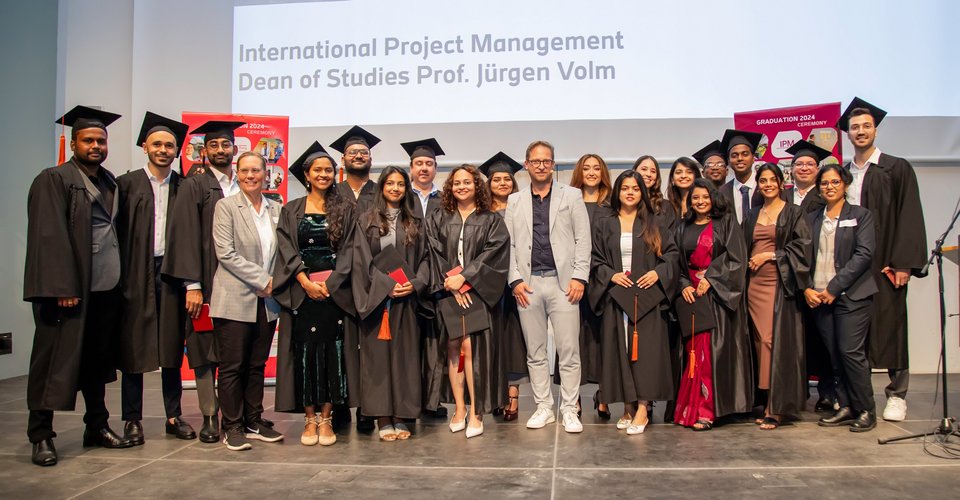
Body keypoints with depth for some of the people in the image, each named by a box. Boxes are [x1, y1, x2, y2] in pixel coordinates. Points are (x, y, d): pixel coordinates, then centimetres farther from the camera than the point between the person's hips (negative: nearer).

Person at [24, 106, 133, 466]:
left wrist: (121, 279, 8)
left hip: (105, 287, 6)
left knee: (97, 358, 14)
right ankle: (41, 436, 11)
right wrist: (63, 288, -20)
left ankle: (97, 427, 24)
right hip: (67, 288, -6)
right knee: (56, 360, 0)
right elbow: (50, 237, -13)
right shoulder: (54, 180, -5)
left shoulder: (110, 182, 15)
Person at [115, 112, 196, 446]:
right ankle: (132, 420, 14)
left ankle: (173, 416, 18)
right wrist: (119, 276, -8)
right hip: (136, 275, -1)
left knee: (172, 347, 8)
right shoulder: (127, 184, 3)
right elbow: (117, 231, -1)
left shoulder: (183, 187, 8)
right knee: (133, 346, 4)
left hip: (171, 273, 2)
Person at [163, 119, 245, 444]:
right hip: (206, 282, -3)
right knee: (205, 348, 2)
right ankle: (210, 417, 10)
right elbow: (187, 237, -6)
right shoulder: (194, 186, 1)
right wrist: (192, 285, -13)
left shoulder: (243, 187, 13)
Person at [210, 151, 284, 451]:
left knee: (257, 365, 11)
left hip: (266, 301, 5)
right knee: (232, 366, 1)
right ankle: (232, 426, 12)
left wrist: (274, 283, -2)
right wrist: (262, 280, -13)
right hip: (235, 299, -4)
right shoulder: (226, 207, -2)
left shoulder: (276, 210, 11)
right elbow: (226, 253, -11)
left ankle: (254, 422, 21)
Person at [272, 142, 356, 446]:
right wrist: (305, 282, -12)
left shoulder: (344, 210, 8)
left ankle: (326, 417, 6)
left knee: (332, 350, -2)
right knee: (305, 350, -1)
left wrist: (329, 284, -9)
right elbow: (287, 250, 1)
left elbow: (347, 251, 2)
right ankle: (310, 418, 7)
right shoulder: (291, 210, 9)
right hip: (301, 291, 0)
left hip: (335, 290, 0)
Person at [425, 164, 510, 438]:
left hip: (476, 291, -2)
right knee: (453, 348, 0)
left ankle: (475, 412, -5)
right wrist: (450, 281, -8)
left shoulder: (491, 221, 8)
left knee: (470, 347, -10)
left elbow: (492, 253, -3)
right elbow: (436, 253, 4)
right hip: (448, 291, 2)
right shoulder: (438, 219, 13)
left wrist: (464, 277, -11)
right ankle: (459, 408, 7)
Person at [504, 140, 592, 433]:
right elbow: (509, 244, 8)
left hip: (562, 281, -2)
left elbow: (583, 239, 3)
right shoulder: (515, 202, 13)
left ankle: (569, 410, 9)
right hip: (528, 284, 2)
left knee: (568, 351, -1)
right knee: (535, 352, 8)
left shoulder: (571, 197, 9)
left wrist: (579, 277, -6)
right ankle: (543, 407, 19)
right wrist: (515, 280, -2)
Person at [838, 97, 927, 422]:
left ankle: (897, 395, 13)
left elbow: (910, 217, -4)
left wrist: (903, 263, -13)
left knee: (890, 325, 2)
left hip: (885, 262, -3)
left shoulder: (897, 169, 2)